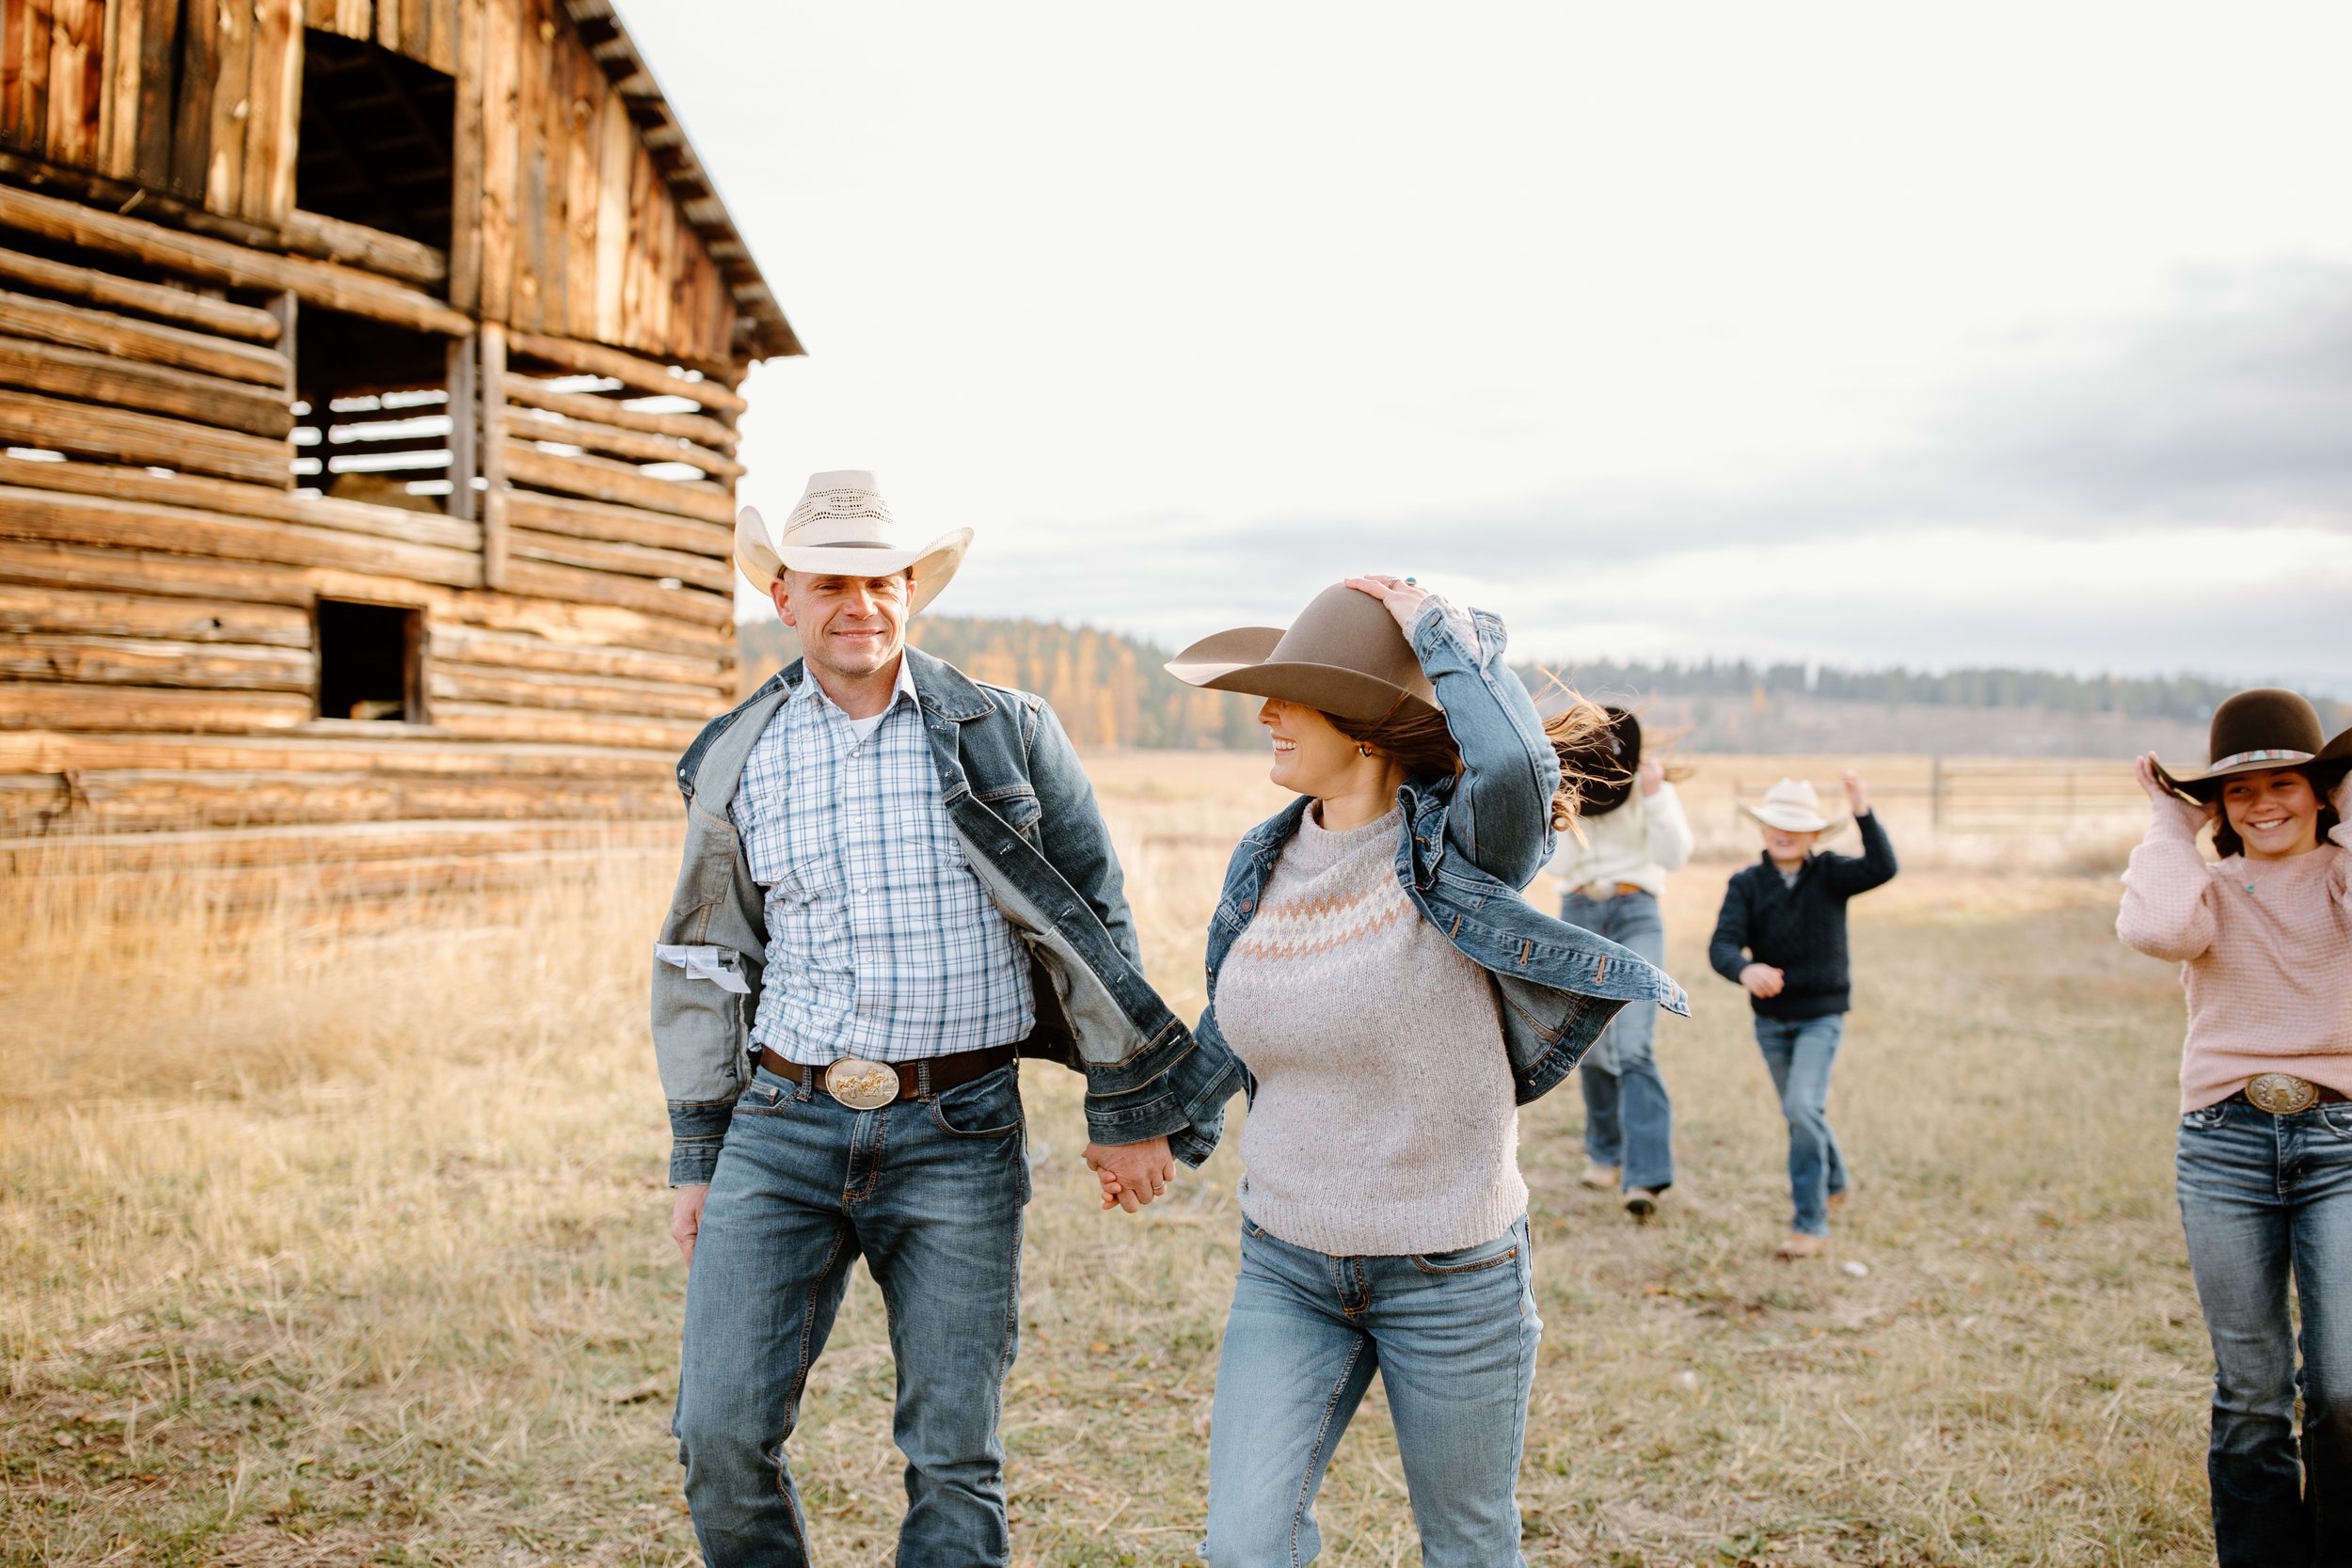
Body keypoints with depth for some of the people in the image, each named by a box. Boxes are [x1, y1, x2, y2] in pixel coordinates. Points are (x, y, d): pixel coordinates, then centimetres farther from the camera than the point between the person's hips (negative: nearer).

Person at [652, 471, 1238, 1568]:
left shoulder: (1002, 735, 0)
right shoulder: (736, 760, 7)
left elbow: (1092, 924, 4)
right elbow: (707, 967, 14)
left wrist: (1129, 1109, 4)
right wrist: (695, 1158, 14)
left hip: (957, 1136, -2)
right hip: (782, 1127, 2)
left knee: (955, 1460, 4)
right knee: (721, 1437, -1)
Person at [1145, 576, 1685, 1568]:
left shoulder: (1460, 845, -15)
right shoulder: (1266, 863, 2)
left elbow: (1517, 761, -39)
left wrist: (1430, 625, -25)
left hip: (1452, 1276, -4)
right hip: (1286, 1265, 4)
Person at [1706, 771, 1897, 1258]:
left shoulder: (1830, 875, -6)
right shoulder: (1746, 884, -5)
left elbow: (1882, 869, -25)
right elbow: (1722, 945, -19)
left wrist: (1863, 811, -34)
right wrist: (1745, 970, -41)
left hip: (1821, 1014, -3)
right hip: (1771, 1017, 3)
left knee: (1803, 1104, -20)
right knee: (1799, 1111, 19)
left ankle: (1809, 1222, -11)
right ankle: (1834, 1180, 48)